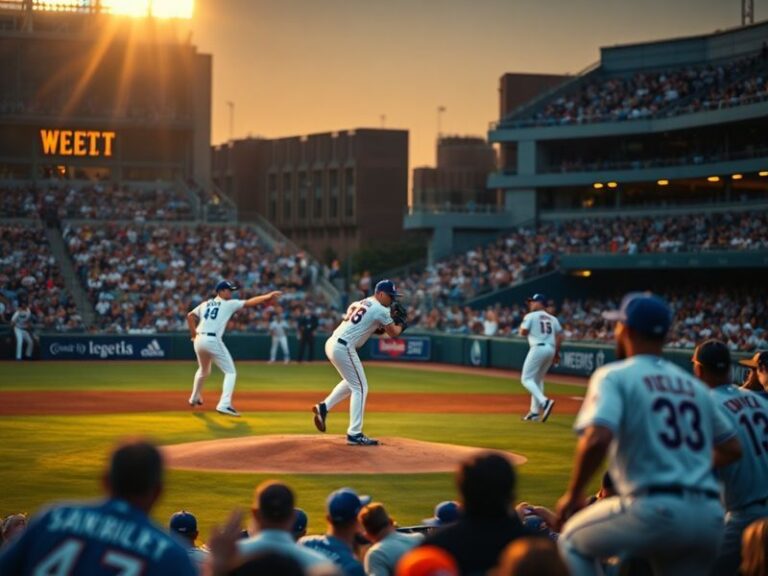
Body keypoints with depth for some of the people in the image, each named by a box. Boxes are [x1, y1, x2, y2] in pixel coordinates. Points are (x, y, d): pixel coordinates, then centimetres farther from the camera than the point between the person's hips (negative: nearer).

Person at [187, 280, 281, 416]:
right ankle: (224, 404, -17)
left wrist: (193, 334, 18)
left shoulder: (205, 304, 18)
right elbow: (249, 303, -4)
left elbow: (190, 316, 16)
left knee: (203, 370, 32)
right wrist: (267, 297, -7)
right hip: (213, 341, -7)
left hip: (199, 340, 7)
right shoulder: (228, 304, 2)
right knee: (230, 372, -1)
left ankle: (195, 398, 46)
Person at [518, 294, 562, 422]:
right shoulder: (552, 318, 18)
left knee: (526, 378, -4)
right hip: (551, 349, 7)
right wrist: (557, 353, 14)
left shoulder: (530, 316, 2)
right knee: (538, 379, 19)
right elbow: (560, 335, 11)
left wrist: (522, 325, 16)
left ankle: (544, 401, -26)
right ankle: (535, 411, 17)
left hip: (538, 348, -7)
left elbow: (523, 332, -6)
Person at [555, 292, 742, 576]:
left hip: (656, 510, -6)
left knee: (572, 541, 19)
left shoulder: (615, 376, 0)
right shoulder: (695, 385, 19)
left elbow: (596, 440, -16)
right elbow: (732, 448, 23)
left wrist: (573, 494, -4)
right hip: (710, 518, 6)